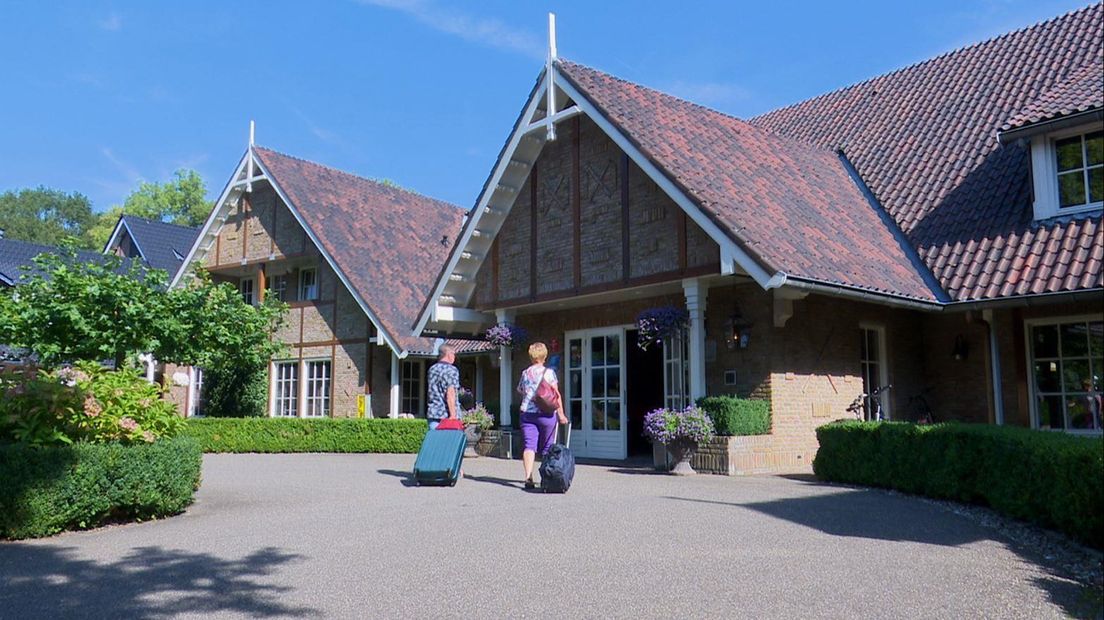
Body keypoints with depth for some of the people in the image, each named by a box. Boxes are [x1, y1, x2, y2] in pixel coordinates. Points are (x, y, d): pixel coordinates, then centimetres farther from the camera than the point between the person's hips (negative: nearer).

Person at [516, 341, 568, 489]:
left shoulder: (525, 373, 9)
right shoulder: (549, 372, -2)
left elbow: (520, 391, 22)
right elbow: (556, 394, -6)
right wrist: (561, 414, -4)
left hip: (527, 413, 2)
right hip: (546, 413, -2)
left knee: (529, 445, -4)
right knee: (547, 447, 11)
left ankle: (528, 476, -19)